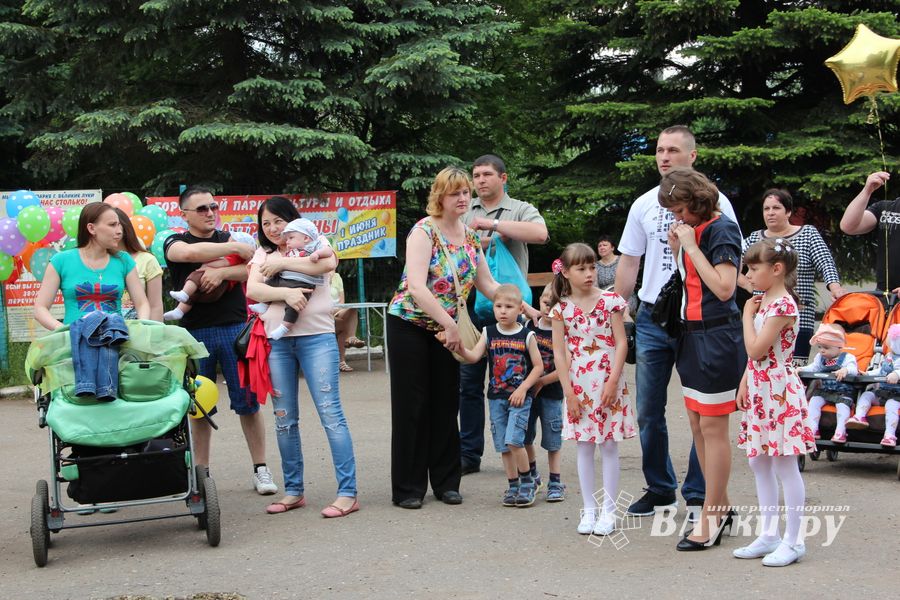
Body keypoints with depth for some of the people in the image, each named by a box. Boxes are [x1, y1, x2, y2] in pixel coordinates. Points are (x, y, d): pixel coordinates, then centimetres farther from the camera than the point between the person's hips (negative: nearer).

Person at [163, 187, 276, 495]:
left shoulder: (229, 239, 13)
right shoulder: (175, 242, 7)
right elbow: (190, 252, -18)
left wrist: (221, 272, -17)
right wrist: (236, 249, -11)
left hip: (234, 328, 1)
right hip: (195, 331, -1)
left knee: (247, 400, 0)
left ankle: (260, 469, 8)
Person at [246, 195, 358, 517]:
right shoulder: (263, 254, 15)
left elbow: (328, 263, -16)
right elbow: (253, 290, -1)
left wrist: (282, 264, -10)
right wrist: (285, 292, -18)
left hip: (316, 337, -4)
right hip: (278, 342, 4)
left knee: (330, 413, -8)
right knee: (285, 419, 7)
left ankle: (348, 493, -8)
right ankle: (294, 491, 18)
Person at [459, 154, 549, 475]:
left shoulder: (521, 210, 5)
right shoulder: (465, 213, 16)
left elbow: (540, 234, -16)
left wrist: (493, 224, -16)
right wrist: (481, 242, -7)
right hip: (470, 306, 3)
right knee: (469, 382, 5)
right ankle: (469, 454, 12)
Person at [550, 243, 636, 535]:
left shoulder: (610, 300, -3)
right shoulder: (561, 309, 0)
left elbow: (621, 343, -4)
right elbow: (559, 352, 0)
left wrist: (613, 382, -11)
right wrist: (569, 392, -5)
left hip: (607, 384, -1)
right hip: (579, 386, 1)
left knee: (609, 446, 2)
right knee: (584, 447, 7)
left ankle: (608, 510, 9)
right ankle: (589, 509, 15)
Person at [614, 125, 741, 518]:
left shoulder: (713, 202, -2)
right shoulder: (644, 205, 9)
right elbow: (628, 264, 14)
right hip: (652, 318, 4)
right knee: (648, 411, 8)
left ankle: (698, 495, 13)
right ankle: (659, 489, 23)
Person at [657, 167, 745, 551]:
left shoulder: (721, 230, -12)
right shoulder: (692, 230, 11)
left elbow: (724, 288, -20)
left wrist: (692, 248, -16)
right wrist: (677, 248, 2)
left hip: (717, 336, -9)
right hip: (692, 333, 9)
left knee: (712, 426, -4)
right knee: (697, 423, 13)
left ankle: (710, 518, 2)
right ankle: (721, 506, 24)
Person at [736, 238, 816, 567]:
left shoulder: (783, 305, -17)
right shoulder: (764, 302, 12)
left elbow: (756, 350, -22)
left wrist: (748, 314, -11)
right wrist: (745, 383, 10)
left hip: (779, 391, -10)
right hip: (759, 391, 10)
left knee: (785, 466, -2)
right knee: (759, 464, 14)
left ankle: (793, 540, 6)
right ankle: (769, 534, 22)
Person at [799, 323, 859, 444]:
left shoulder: (847, 357, -6)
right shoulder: (820, 357, 12)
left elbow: (854, 369, -22)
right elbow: (813, 368, 9)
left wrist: (845, 370, -44)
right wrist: (801, 369, -10)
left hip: (844, 392, -5)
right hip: (824, 391, 5)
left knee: (842, 405, -30)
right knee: (814, 401, -15)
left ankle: (840, 432, -32)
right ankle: (813, 429, -17)